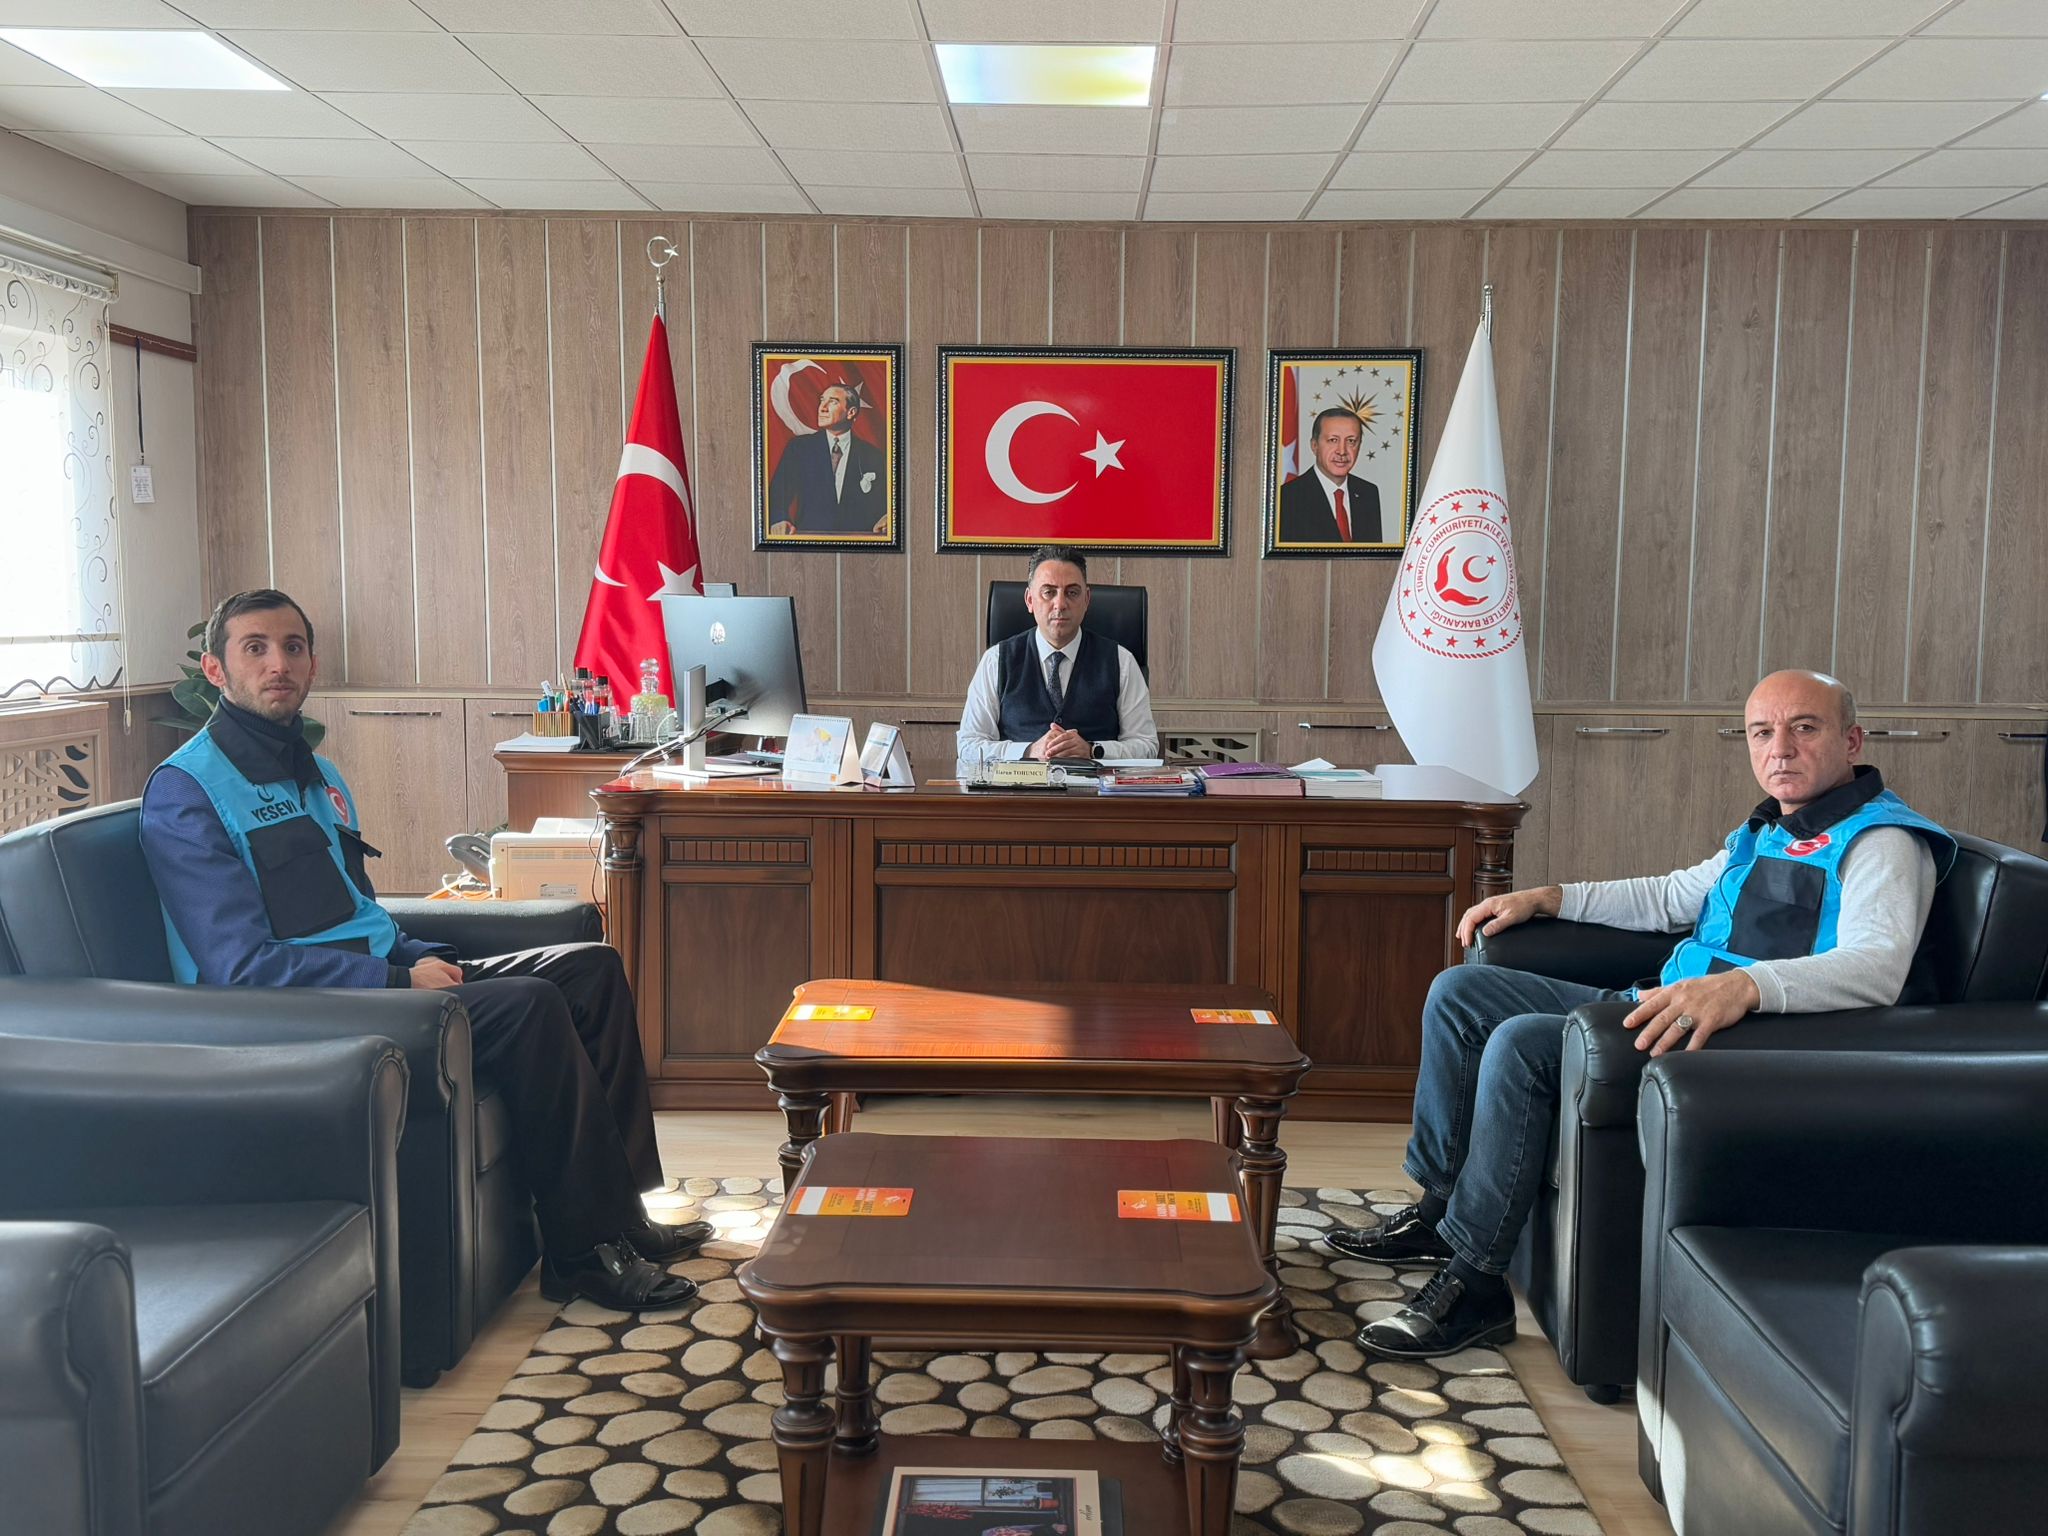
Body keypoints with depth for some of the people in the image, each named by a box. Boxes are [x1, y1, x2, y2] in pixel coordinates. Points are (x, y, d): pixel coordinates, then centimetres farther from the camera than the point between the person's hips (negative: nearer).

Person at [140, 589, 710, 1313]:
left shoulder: (317, 776, 19)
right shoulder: (185, 792, -9)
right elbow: (243, 964, -18)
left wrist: (434, 960, 4)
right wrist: (399, 979, -18)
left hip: (381, 977, 9)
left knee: (592, 968, -2)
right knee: (530, 1004, -27)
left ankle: (619, 1210, -2)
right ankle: (585, 1251, -17)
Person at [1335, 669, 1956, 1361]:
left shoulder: (1881, 842, -12)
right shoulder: (1767, 830, 19)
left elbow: (1880, 964, -31)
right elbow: (1676, 895, 32)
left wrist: (1743, 985, -48)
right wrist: (1547, 899, 23)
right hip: (1661, 1007, 10)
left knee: (1521, 1043, -28)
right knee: (1459, 991, 6)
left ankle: (1473, 1284, -19)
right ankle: (1438, 1207, 10)